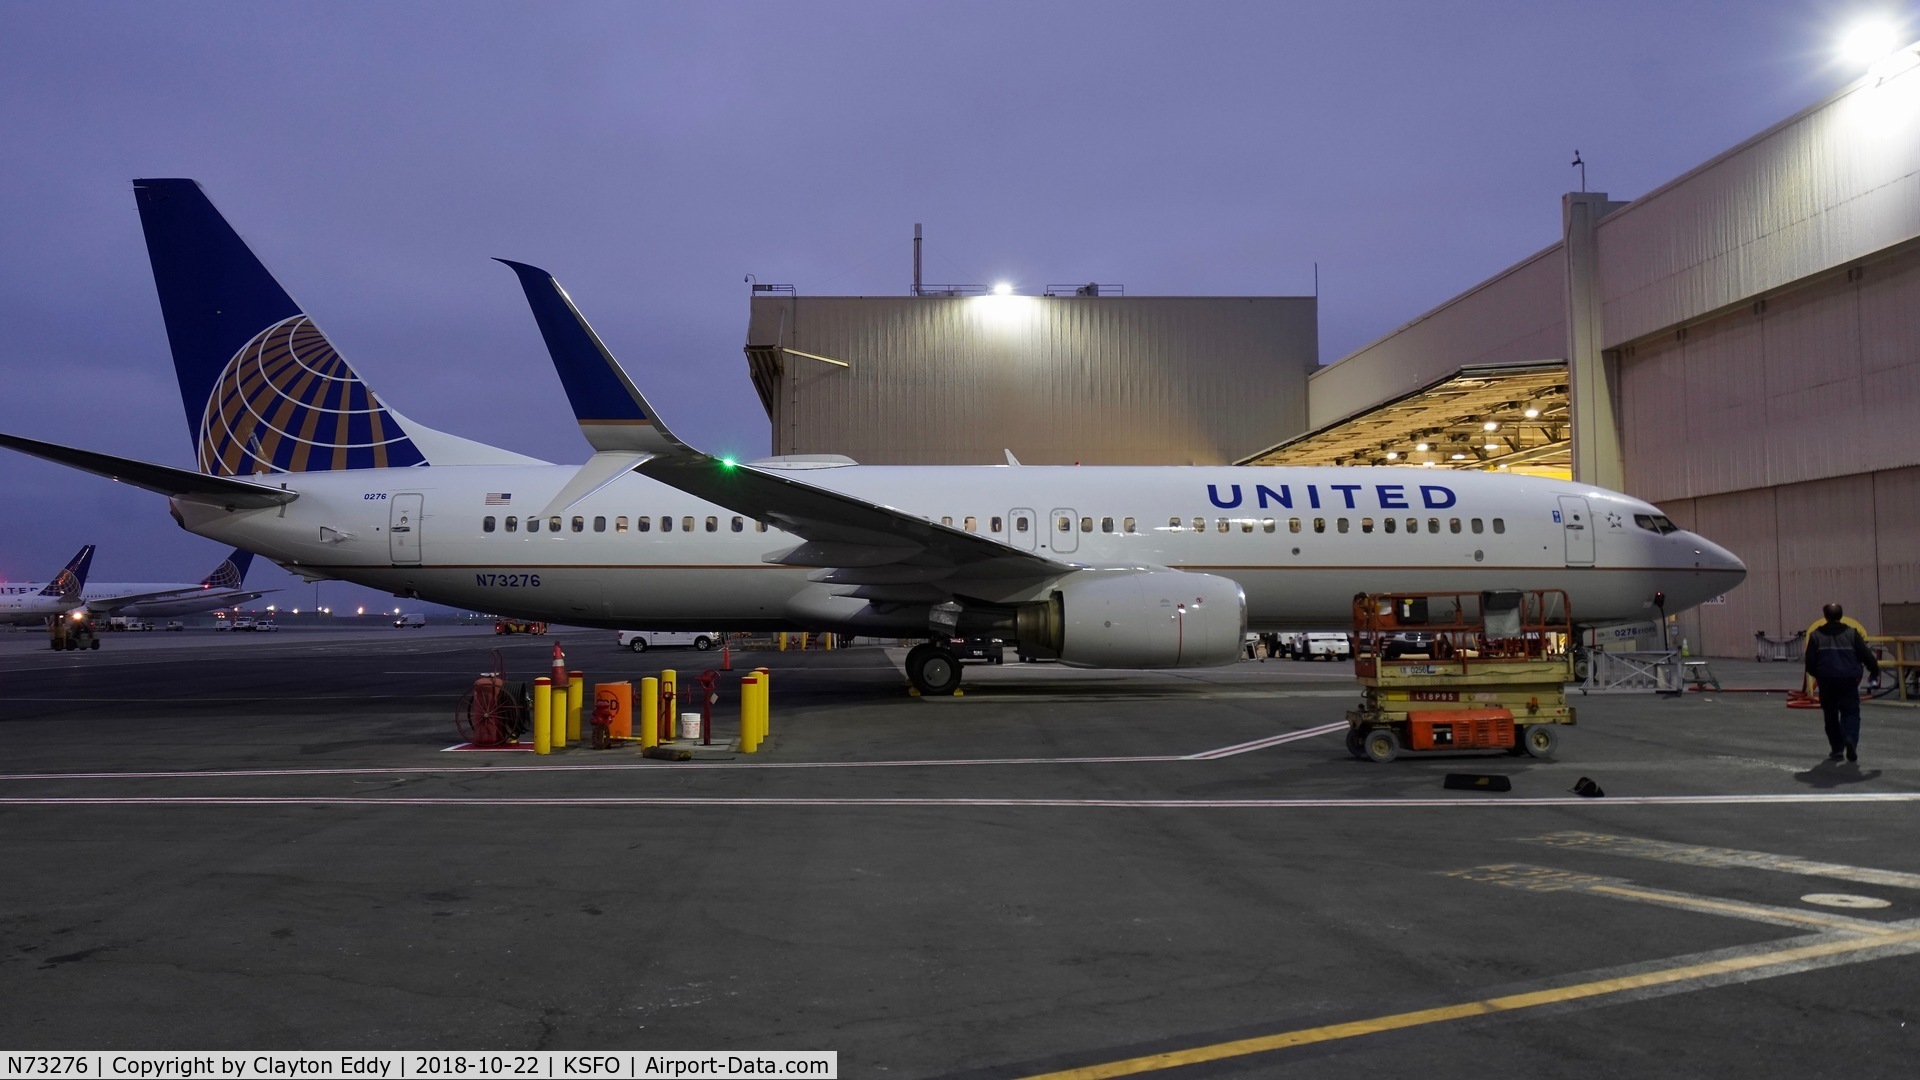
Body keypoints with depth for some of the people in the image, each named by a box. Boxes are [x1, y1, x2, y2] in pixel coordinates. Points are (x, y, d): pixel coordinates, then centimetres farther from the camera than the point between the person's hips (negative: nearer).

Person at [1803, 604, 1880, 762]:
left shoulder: (1815, 635, 4)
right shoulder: (1851, 633, 3)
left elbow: (1810, 661, 4)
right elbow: (1866, 655, 2)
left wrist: (1816, 675, 22)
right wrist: (1876, 672, 17)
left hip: (1826, 681, 1)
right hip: (1849, 681, 0)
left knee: (1830, 715, 11)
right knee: (1850, 712, 4)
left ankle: (1837, 749, 11)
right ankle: (1850, 738, -24)